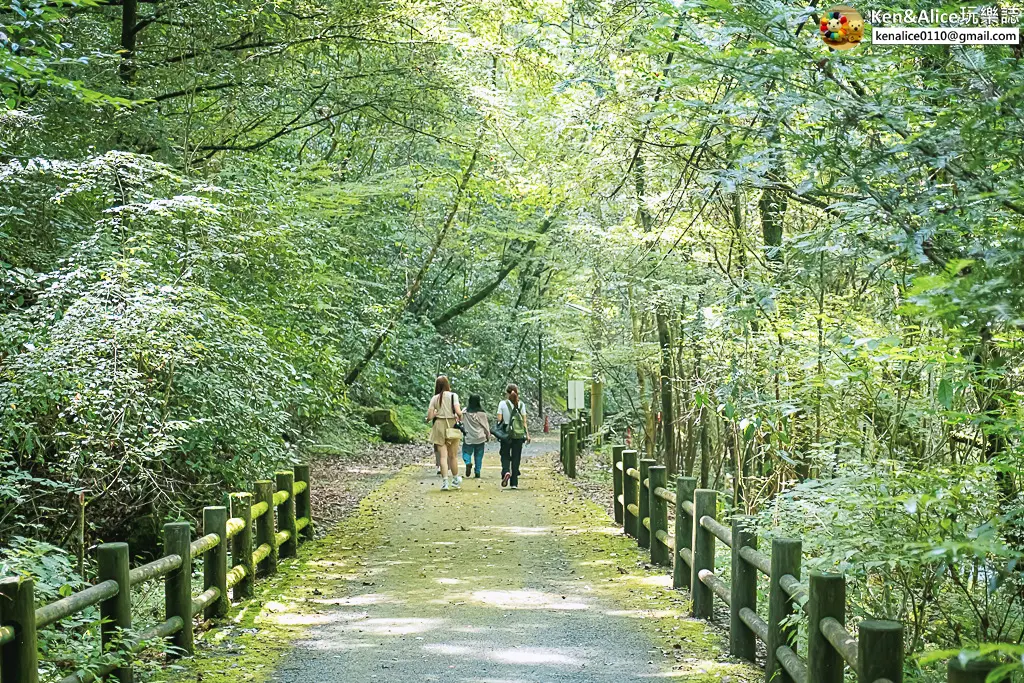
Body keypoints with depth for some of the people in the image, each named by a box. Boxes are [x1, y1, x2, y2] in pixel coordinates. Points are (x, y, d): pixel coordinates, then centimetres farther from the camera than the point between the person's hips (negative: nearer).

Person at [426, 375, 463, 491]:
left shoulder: (435, 398, 1)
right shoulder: (453, 395, -5)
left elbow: (429, 417, -3)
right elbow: (458, 412, -15)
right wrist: (460, 417, 6)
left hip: (439, 426, 1)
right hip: (452, 425, -1)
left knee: (443, 456, 0)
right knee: (453, 456, 14)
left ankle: (445, 481, -10)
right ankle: (455, 480, 27)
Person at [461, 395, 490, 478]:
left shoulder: (465, 412, -6)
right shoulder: (482, 413, -6)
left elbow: (461, 422, 2)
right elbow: (486, 426, 1)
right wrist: (488, 436, 13)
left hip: (468, 438, -1)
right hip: (480, 438, 1)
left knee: (466, 452, 10)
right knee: (478, 455, 9)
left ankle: (468, 463, -19)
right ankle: (477, 472, 8)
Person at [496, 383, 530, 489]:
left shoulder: (502, 404, -4)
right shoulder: (521, 404, 2)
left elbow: (499, 419, -5)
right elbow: (524, 421, 0)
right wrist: (527, 434, 3)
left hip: (506, 433, -1)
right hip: (519, 434, 1)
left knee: (505, 456, 11)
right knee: (516, 458, 7)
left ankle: (506, 472, -19)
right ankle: (514, 482, 5)